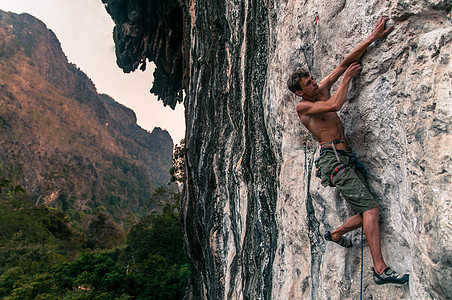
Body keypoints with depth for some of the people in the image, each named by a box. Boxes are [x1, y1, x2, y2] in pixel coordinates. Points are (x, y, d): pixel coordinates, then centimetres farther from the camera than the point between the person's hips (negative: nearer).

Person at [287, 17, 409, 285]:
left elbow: (345, 64, 14)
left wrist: (372, 38, 9)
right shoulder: (302, 106, -3)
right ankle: (380, 269, -15)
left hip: (347, 159, 8)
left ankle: (335, 234, 29)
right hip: (333, 159, -8)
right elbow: (335, 104, -18)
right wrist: (347, 78, -3)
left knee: (367, 213, 7)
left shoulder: (322, 91, 17)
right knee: (371, 208, -17)